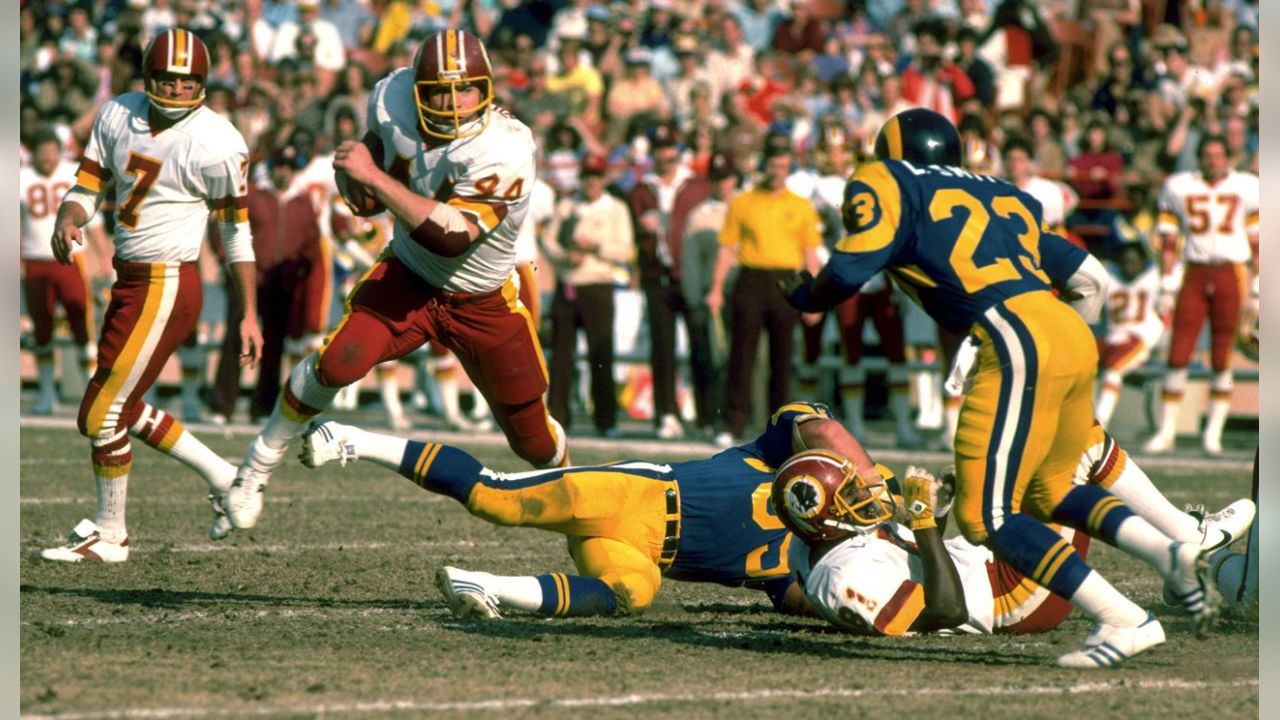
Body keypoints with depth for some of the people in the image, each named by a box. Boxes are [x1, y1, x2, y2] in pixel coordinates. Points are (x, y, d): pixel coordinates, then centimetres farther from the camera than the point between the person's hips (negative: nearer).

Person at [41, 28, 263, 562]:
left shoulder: (215, 145, -16)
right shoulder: (118, 117, 3)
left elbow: (236, 229, -7)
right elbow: (87, 188, 8)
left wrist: (249, 315, -4)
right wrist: (68, 221, -16)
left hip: (165, 288, -8)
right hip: (130, 281, 8)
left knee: (102, 414, -2)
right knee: (123, 408, 17)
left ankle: (110, 534, 16)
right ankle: (224, 478, 31)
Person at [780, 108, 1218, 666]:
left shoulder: (886, 184, 10)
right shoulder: (1006, 200, 28)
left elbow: (849, 271, -2)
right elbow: (1091, 280, 27)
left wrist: (803, 297, 19)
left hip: (1018, 342, -7)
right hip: (1073, 338, 8)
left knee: (985, 517, -4)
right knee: (1046, 491, 25)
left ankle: (1128, 621, -13)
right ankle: (1170, 553, 4)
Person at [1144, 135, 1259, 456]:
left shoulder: (1245, 187, 5)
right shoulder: (1179, 187, 7)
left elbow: (1257, 243, 7)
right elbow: (1169, 242, 10)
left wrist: (1256, 289, 3)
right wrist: (1167, 286, 4)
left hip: (1230, 273, -1)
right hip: (1194, 273, 1)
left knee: (1222, 359, 0)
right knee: (1178, 354, -5)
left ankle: (1213, 432, 7)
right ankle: (1166, 431, 2)